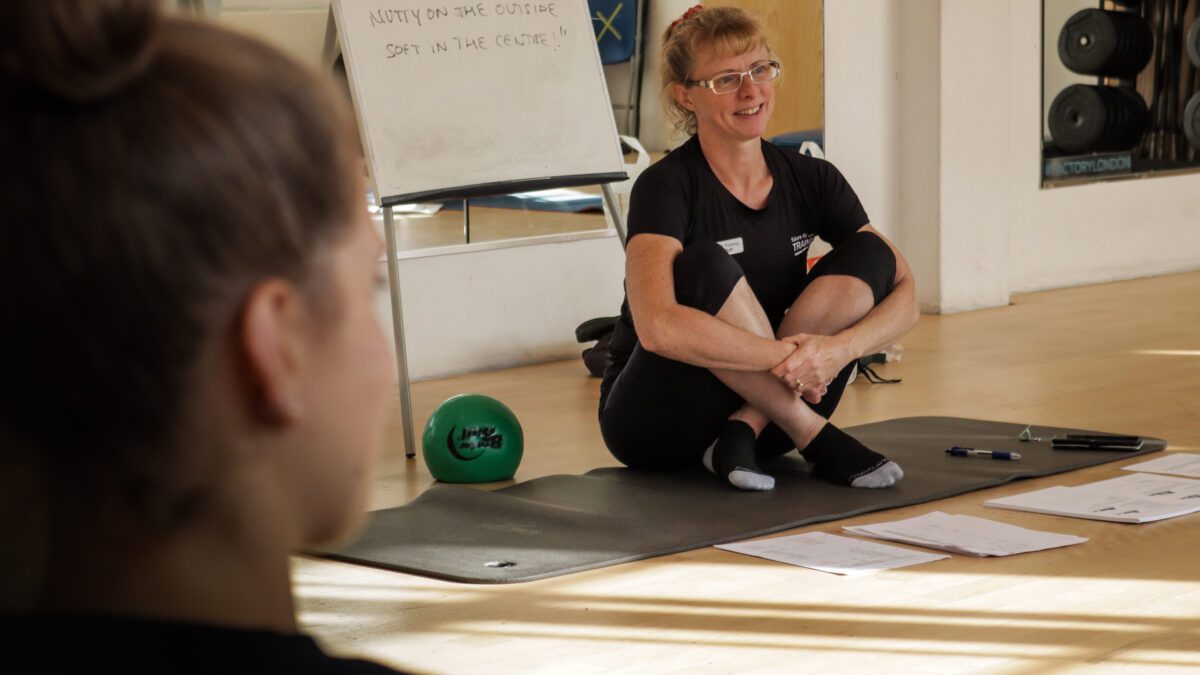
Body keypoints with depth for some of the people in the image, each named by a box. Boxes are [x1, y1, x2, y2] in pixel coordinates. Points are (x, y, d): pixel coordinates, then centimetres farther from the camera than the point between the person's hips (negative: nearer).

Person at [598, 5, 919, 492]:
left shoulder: (810, 179, -1)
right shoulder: (666, 187, -18)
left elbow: (904, 293, -7)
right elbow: (657, 326, -34)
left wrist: (839, 349, -28)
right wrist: (788, 356, -31)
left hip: (768, 408, 5)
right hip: (655, 426, -5)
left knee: (868, 255, -12)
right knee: (708, 268, -31)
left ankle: (744, 432, -20)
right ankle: (814, 436, -22)